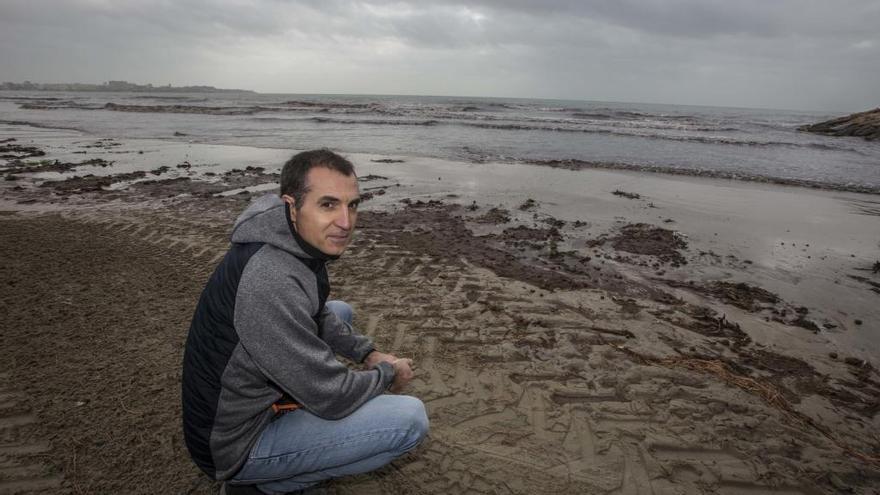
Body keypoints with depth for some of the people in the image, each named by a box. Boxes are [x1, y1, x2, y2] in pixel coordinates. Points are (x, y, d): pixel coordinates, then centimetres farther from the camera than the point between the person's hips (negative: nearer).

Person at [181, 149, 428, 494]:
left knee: (340, 312, 20)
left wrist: (367, 353, 4)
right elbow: (331, 398, -27)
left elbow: (317, 315, 14)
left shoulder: (291, 241, -6)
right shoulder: (271, 282, -34)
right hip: (237, 444, -9)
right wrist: (388, 373, -8)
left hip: (250, 395, 9)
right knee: (410, 419, -18)